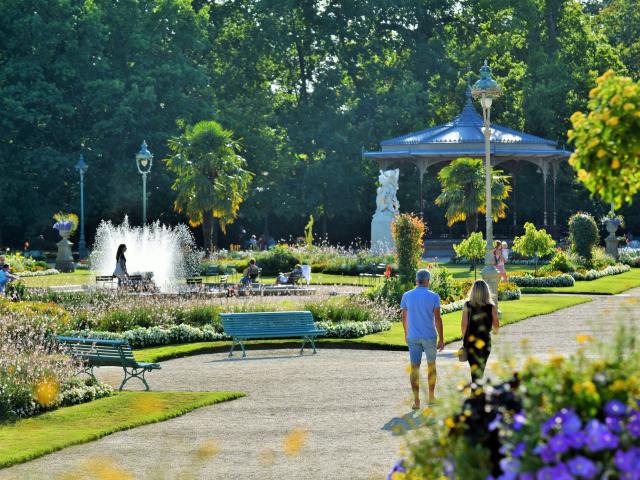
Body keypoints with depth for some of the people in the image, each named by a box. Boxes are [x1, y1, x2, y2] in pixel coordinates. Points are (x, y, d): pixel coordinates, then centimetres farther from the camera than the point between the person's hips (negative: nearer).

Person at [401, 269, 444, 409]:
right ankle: (431, 396, 25)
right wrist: (441, 339, -4)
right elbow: (437, 319, -10)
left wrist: (406, 334, 23)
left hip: (413, 337, 1)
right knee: (431, 365, 17)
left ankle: (416, 401, -3)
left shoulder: (407, 296, -1)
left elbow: (404, 317, 7)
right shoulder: (433, 297, -9)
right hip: (429, 337, -1)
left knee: (415, 367, 2)